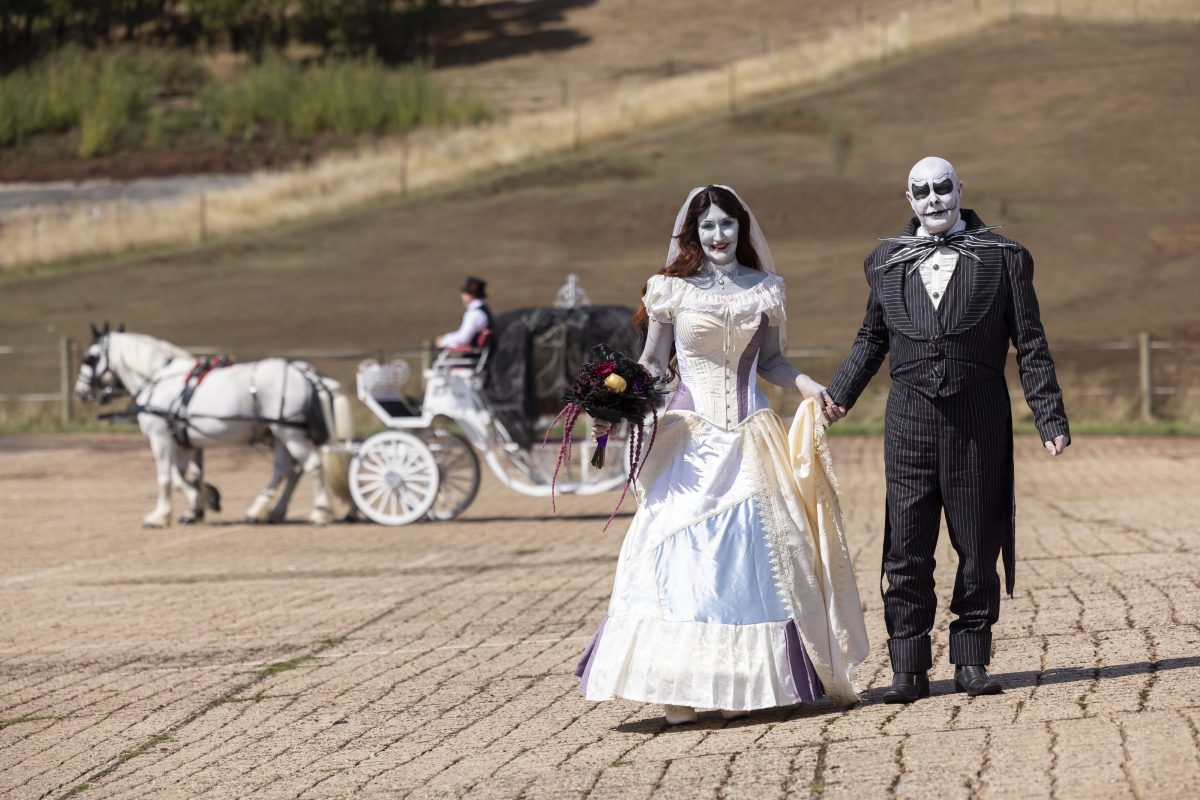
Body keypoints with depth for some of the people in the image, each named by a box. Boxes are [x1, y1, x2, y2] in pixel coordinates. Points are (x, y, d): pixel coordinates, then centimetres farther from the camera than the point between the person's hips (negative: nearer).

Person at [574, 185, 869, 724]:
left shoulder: (763, 290, 9)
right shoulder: (670, 291, 4)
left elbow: (771, 361, 16)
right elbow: (651, 365, 7)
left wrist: (811, 388, 0)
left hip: (750, 438, 2)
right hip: (689, 439, -2)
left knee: (751, 552, -2)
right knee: (680, 552, -9)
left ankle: (744, 684, 4)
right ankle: (680, 691, -9)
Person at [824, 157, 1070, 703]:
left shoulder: (1002, 258, 6)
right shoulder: (887, 262, 12)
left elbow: (1030, 346, 6)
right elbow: (871, 340, 22)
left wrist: (1050, 418, 0)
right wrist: (841, 393, 9)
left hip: (979, 416, -1)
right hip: (910, 416, 1)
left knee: (978, 546, 3)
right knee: (906, 550, -2)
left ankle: (971, 660, 13)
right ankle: (909, 669, 3)